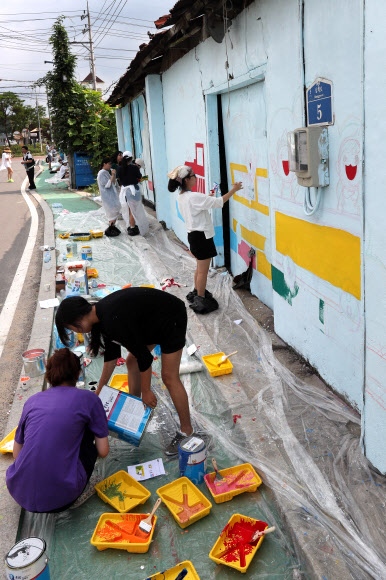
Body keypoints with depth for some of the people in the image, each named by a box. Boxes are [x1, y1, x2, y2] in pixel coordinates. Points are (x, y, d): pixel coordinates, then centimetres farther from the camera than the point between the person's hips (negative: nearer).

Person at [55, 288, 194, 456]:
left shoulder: (114, 320, -32)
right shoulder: (101, 314, -2)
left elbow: (143, 356, -25)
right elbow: (112, 354, 9)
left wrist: (146, 391, -12)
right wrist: (99, 390, 15)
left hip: (172, 319, -10)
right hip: (152, 320, 10)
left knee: (169, 376, -7)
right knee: (131, 361, 16)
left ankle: (186, 431, 6)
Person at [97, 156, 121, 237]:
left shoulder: (106, 172, 15)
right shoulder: (101, 173, -13)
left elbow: (113, 183, 18)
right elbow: (107, 185, -20)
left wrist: (113, 175, 5)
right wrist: (112, 175, -16)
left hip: (112, 195, 10)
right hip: (107, 196, -10)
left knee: (115, 211, 10)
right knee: (113, 212, -10)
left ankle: (113, 227, 16)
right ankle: (110, 230, -5)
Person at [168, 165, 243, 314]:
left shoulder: (181, 197, 6)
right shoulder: (194, 197, -23)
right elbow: (219, 202, -21)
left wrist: (208, 197, 13)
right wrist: (233, 190, -11)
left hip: (193, 234, 10)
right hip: (202, 236, -10)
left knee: (200, 268, 23)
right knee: (203, 271, 2)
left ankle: (196, 293, 37)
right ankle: (201, 301, 11)